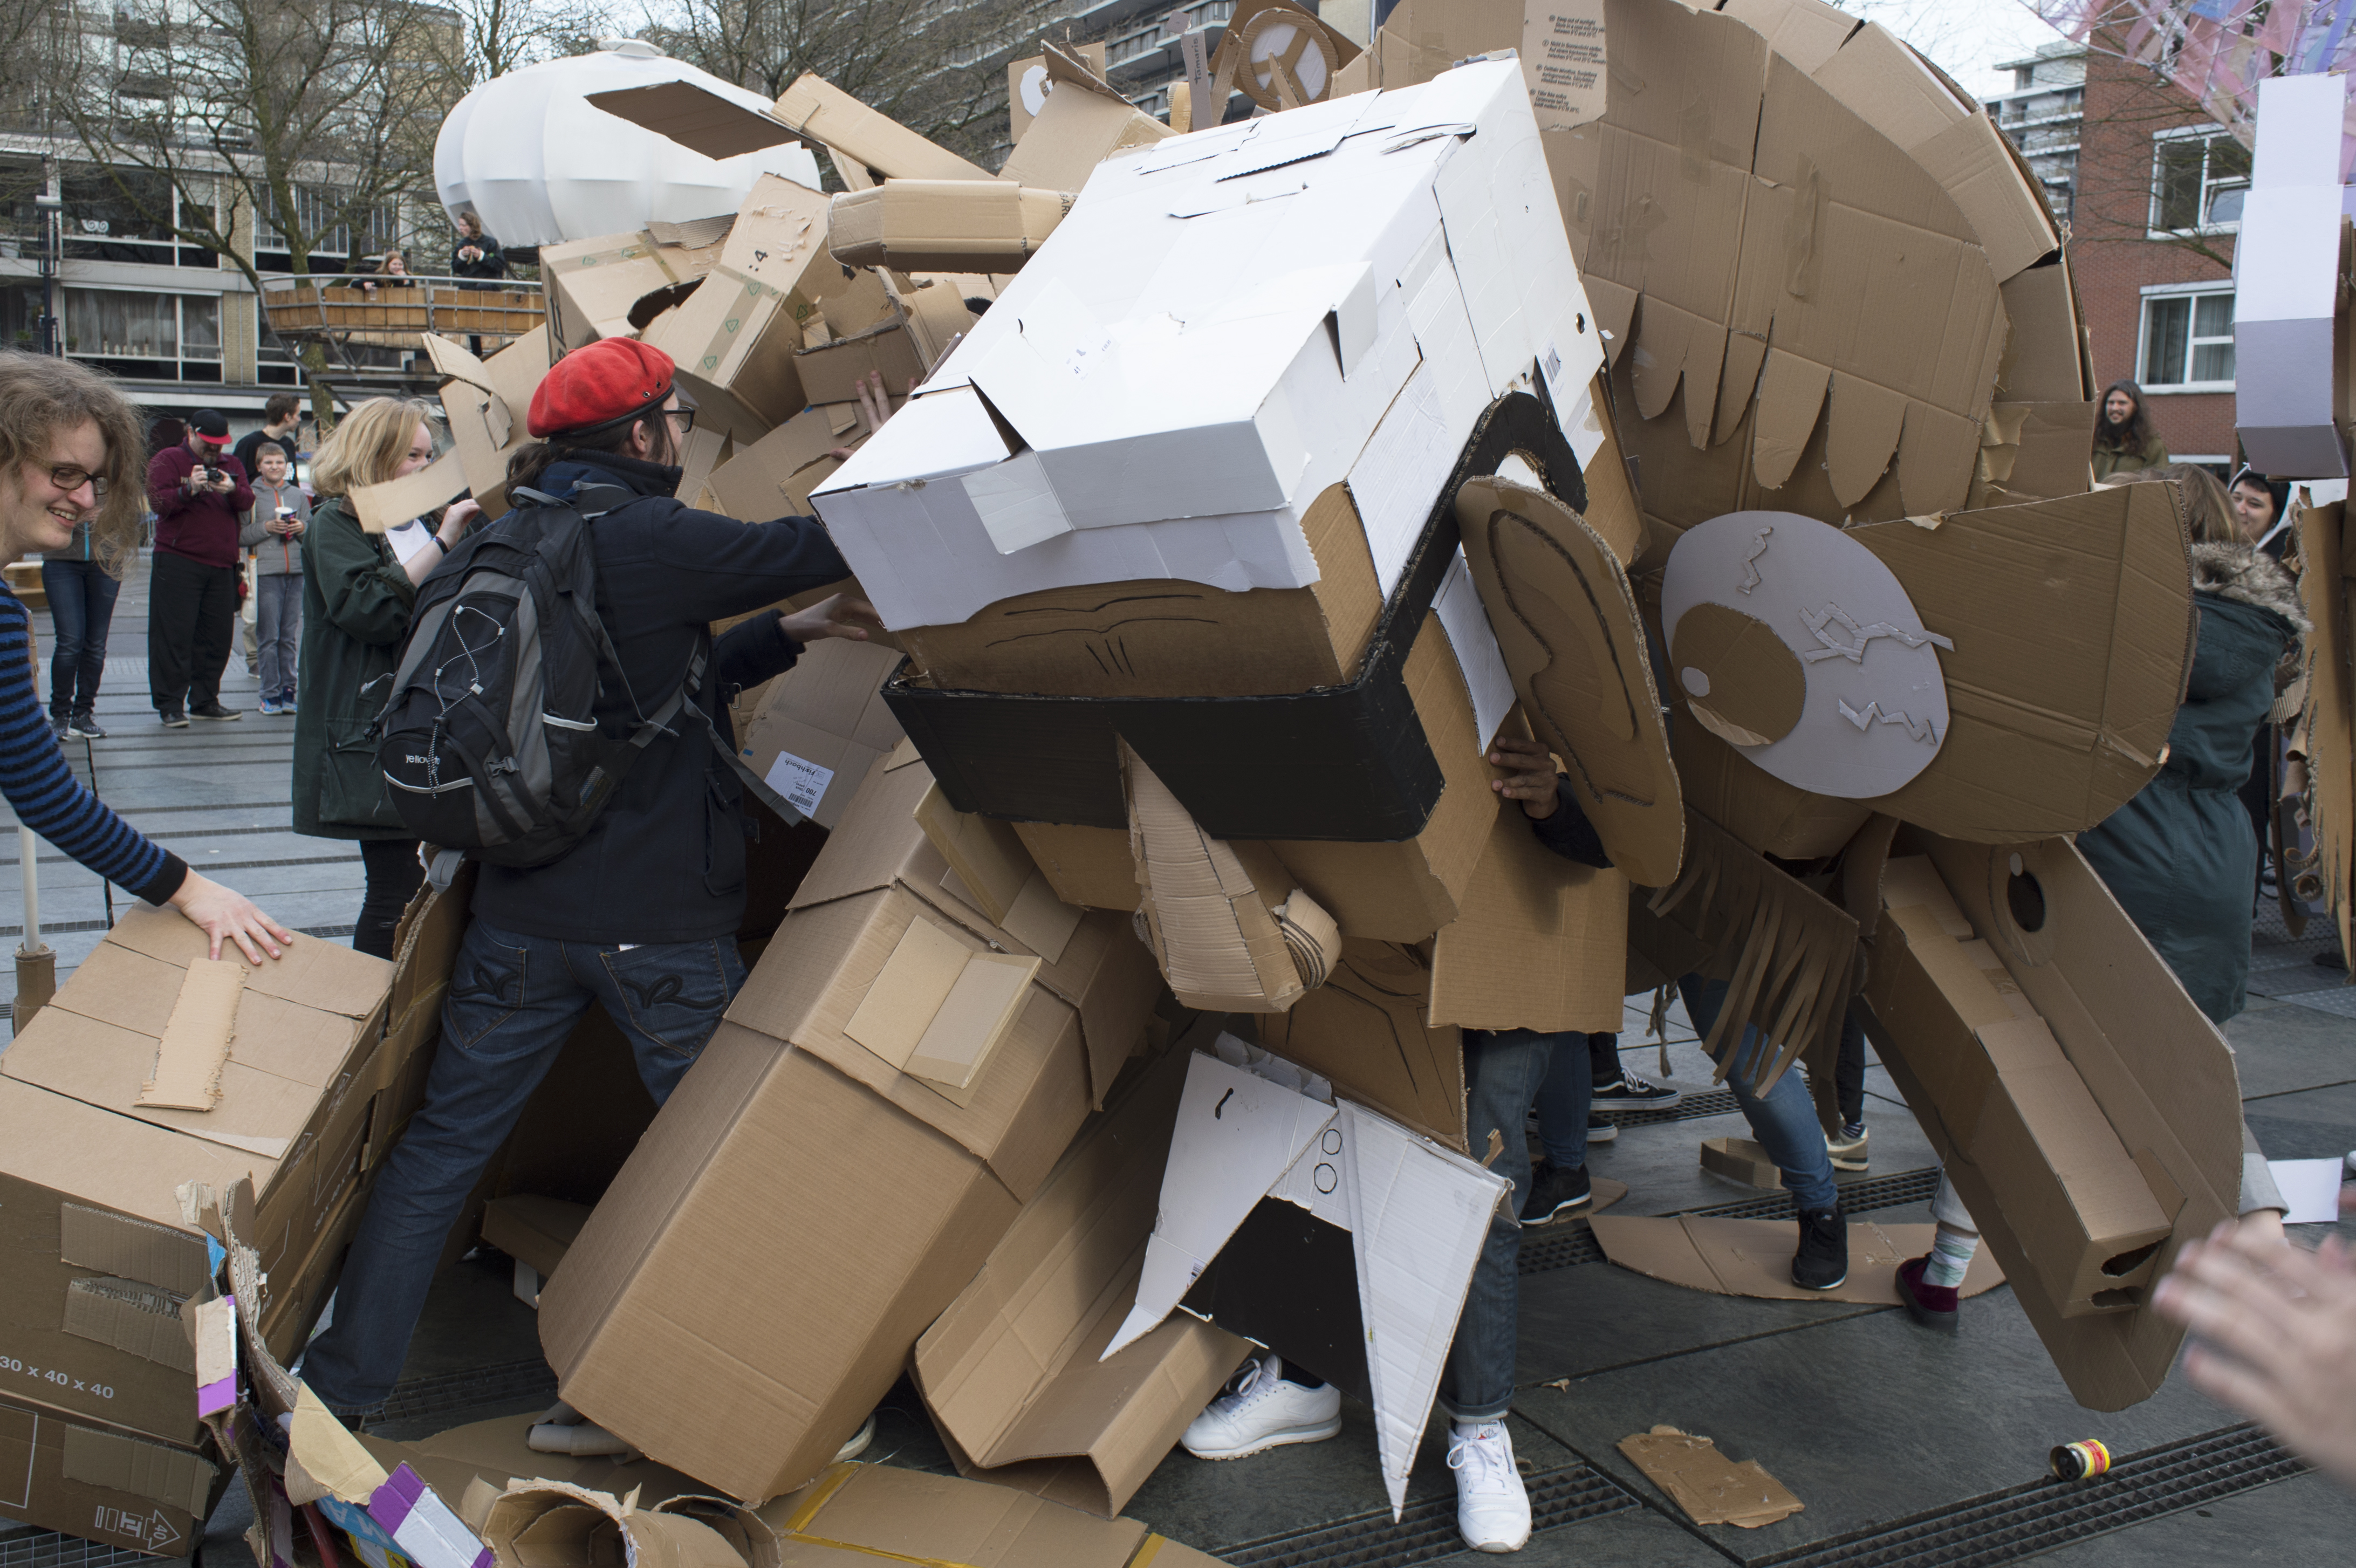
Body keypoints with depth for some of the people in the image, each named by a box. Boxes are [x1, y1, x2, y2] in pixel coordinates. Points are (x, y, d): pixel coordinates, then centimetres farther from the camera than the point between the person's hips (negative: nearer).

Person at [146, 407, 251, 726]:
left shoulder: (232, 464, 17)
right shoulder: (167, 460, 3)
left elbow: (248, 500, 3)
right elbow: (158, 502, -9)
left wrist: (232, 490, -19)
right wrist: (189, 490, -24)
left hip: (222, 564, 5)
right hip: (178, 560, -5)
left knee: (217, 635, 7)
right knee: (174, 635, -5)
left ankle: (205, 700, 16)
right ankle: (170, 705, -3)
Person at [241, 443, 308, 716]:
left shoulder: (297, 494, 13)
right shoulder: (252, 495, 1)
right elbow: (240, 536, -3)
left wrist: (302, 528, -3)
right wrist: (266, 528, -15)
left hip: (296, 571, 3)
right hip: (266, 572, -3)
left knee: (290, 636, 6)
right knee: (269, 636, -3)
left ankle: (288, 691, 11)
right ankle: (271, 694, 1)